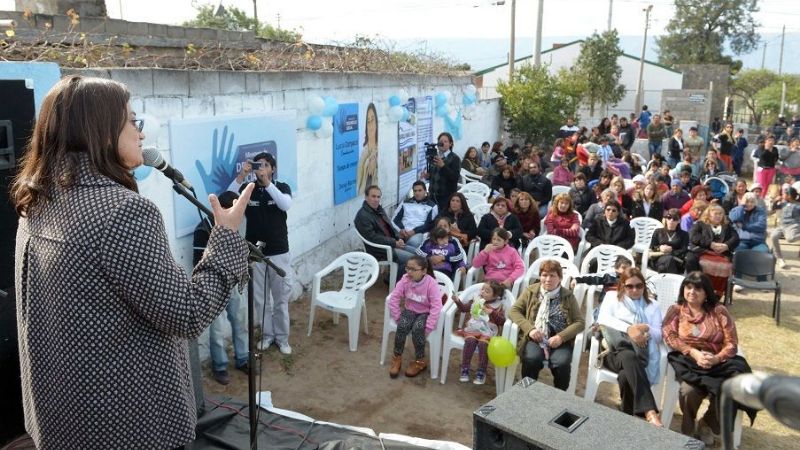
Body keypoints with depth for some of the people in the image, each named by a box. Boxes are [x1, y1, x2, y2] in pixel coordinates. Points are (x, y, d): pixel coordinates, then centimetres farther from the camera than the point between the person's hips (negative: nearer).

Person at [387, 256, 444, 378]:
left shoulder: (431, 283, -23)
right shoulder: (405, 280, -13)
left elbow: (436, 307, -27)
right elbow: (393, 298, -11)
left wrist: (427, 328, -29)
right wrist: (398, 317, -16)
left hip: (425, 313, -3)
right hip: (409, 310, 3)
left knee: (417, 329, -31)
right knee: (401, 326, -27)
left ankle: (420, 361, -10)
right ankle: (397, 358, -9)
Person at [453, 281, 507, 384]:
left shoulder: (498, 306, 4)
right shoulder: (475, 300, 13)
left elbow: (502, 321, -4)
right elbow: (464, 308, 17)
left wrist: (492, 313, -16)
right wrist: (458, 301, -1)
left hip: (487, 332, -2)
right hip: (472, 329, 2)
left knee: (483, 343, -32)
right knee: (470, 341, -30)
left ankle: (481, 373, -18)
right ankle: (465, 370, -21)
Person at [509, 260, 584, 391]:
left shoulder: (568, 296, 8)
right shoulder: (530, 291, 9)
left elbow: (580, 322, 3)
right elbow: (514, 311, 4)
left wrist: (561, 337, -13)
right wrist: (530, 329, -12)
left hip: (560, 340, 0)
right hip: (535, 338, 0)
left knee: (562, 363, -31)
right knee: (532, 358, -32)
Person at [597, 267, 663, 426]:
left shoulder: (653, 305, 24)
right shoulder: (612, 296, 19)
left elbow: (658, 335, 12)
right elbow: (603, 319, -2)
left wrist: (647, 329, -12)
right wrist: (629, 328, -17)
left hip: (640, 353, 1)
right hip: (615, 350, -1)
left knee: (625, 376, -37)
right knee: (629, 356, -41)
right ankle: (649, 412, -51)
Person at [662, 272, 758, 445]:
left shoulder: (719, 311, 9)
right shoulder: (675, 310, 11)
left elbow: (732, 343, 2)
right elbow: (669, 336, -2)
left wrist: (717, 358, -18)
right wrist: (694, 353, -17)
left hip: (718, 362, 1)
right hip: (688, 361, -1)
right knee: (689, 390, -35)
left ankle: (705, 424, 2)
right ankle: (689, 428, 0)